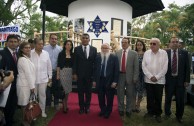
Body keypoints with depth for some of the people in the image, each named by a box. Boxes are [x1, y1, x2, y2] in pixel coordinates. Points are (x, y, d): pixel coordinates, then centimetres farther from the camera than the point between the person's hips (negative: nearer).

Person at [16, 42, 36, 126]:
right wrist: (32, 86, -17)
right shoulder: (23, 59, -17)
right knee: (25, 103, 2)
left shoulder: (27, 58, 13)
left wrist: (32, 85, 13)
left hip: (27, 83, 9)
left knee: (27, 103, 16)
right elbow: (28, 73, -19)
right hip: (25, 84, -9)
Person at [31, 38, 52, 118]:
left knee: (42, 95, 12)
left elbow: (49, 66, 6)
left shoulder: (46, 53, 0)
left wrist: (50, 76, 7)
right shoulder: (30, 53, -8)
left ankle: (42, 110, 26)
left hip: (43, 79, 2)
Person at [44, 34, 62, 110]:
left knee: (56, 88, 13)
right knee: (48, 89, 8)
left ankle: (56, 104, 28)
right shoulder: (45, 48, -3)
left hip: (57, 72, 1)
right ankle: (48, 104, 23)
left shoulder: (60, 49, -1)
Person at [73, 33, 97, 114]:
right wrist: (74, 73, -5)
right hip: (80, 74, 0)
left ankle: (87, 107, 26)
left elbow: (95, 62, 2)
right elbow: (75, 62, 0)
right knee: (80, 91, 8)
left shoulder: (94, 49, 3)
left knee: (88, 91, 10)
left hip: (90, 74, 1)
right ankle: (81, 107, 22)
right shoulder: (77, 49, 1)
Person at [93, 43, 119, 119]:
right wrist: (94, 80, 5)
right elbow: (95, 69, 7)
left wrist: (115, 81, -12)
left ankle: (108, 112, 29)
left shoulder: (114, 57, -5)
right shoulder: (98, 57, 5)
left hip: (110, 81, -3)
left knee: (109, 98, 10)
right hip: (100, 80, 3)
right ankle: (102, 110, 32)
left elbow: (116, 70, -7)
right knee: (101, 98, 12)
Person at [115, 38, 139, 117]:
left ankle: (129, 110, 25)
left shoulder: (134, 53, -1)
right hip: (120, 75, 2)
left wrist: (135, 78, -8)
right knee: (120, 94, 11)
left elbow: (136, 67, -3)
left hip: (129, 76, -1)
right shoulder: (117, 53, 5)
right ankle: (121, 109, 26)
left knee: (130, 94, 9)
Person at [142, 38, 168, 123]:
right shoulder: (146, 53, 3)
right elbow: (144, 66, 0)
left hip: (159, 80, -1)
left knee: (158, 98, 8)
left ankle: (158, 114, 22)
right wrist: (150, 76, -9)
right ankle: (150, 112, 26)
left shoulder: (164, 53, -2)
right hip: (148, 80, 2)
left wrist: (157, 77, -11)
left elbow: (165, 67, -6)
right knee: (149, 97, 10)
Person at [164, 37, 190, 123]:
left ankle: (179, 116, 29)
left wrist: (187, 80, -4)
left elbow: (187, 67, 1)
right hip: (169, 79, 0)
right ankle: (167, 113, 35)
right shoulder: (165, 53, -2)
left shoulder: (184, 53, 1)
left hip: (180, 80, 1)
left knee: (180, 99, 9)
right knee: (168, 98, 13)